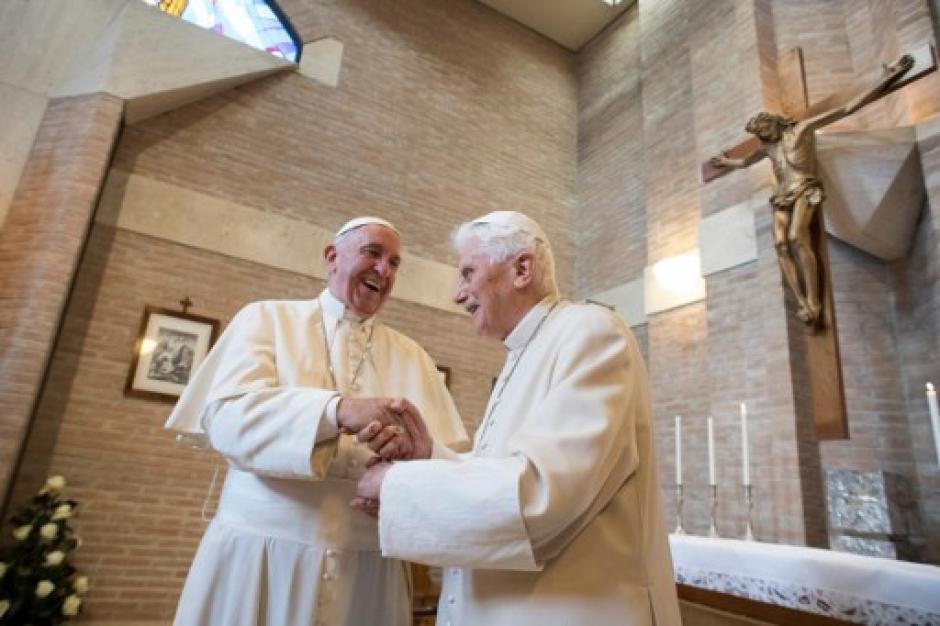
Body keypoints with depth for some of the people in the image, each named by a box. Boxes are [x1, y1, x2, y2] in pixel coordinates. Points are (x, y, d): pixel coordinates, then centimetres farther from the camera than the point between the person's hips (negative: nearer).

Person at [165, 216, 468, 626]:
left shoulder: (412, 358, 10)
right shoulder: (267, 319, 4)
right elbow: (227, 415, -13)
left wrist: (410, 450, -22)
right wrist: (337, 410, -27)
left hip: (366, 564, 3)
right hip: (260, 551, -2)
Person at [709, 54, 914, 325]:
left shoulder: (801, 129, 6)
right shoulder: (768, 146, 24)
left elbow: (847, 108, 3)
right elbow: (744, 162, 44)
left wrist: (886, 78, -1)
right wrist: (725, 162, 59)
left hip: (804, 191, -5)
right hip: (782, 197, 5)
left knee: (797, 238, -32)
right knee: (781, 244, -22)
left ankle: (813, 302, -32)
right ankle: (802, 304, -28)